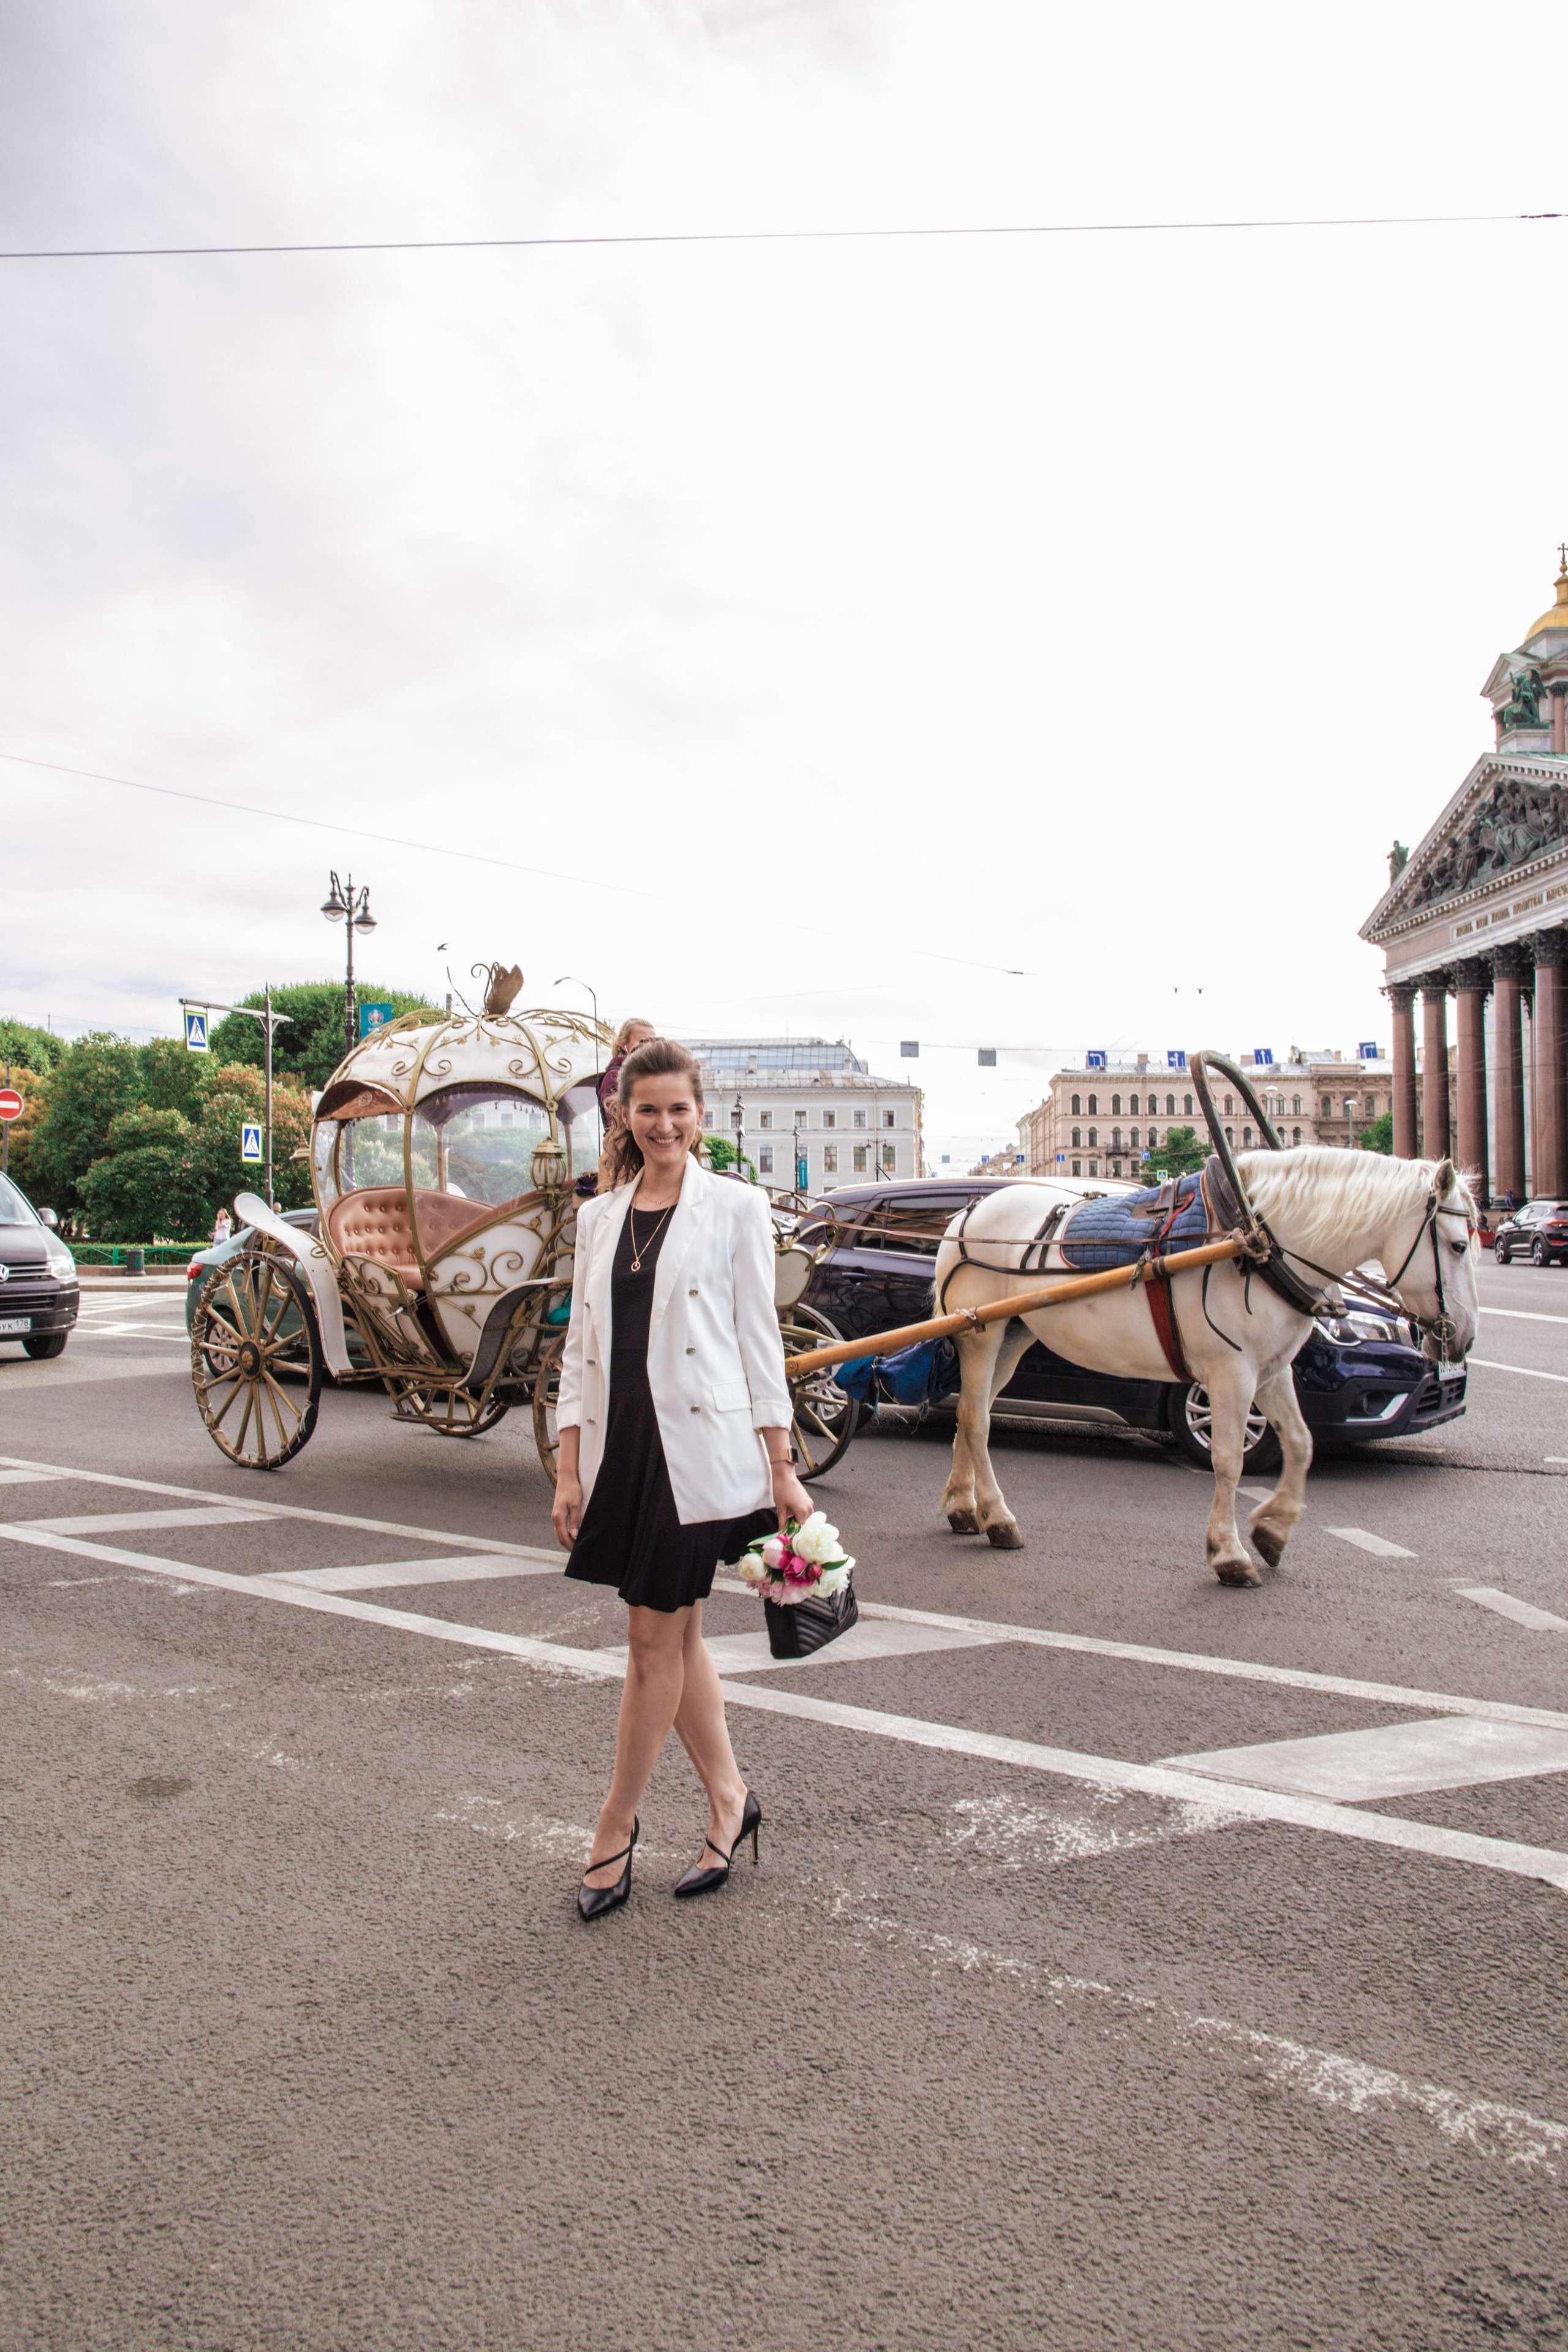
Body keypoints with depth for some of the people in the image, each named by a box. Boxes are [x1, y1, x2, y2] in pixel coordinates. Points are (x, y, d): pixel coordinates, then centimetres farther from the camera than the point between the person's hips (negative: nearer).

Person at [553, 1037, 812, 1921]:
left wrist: (782, 1471, -5)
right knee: (678, 1635, 13)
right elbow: (581, 1349, 12)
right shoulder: (599, 1218, 12)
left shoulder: (736, 1206, -1)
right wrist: (569, 1468, 6)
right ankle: (730, 1799, 29)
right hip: (621, 1443, 5)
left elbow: (759, 1341, -2)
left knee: (656, 1639, 2)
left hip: (700, 1443, -5)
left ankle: (615, 1831, 18)